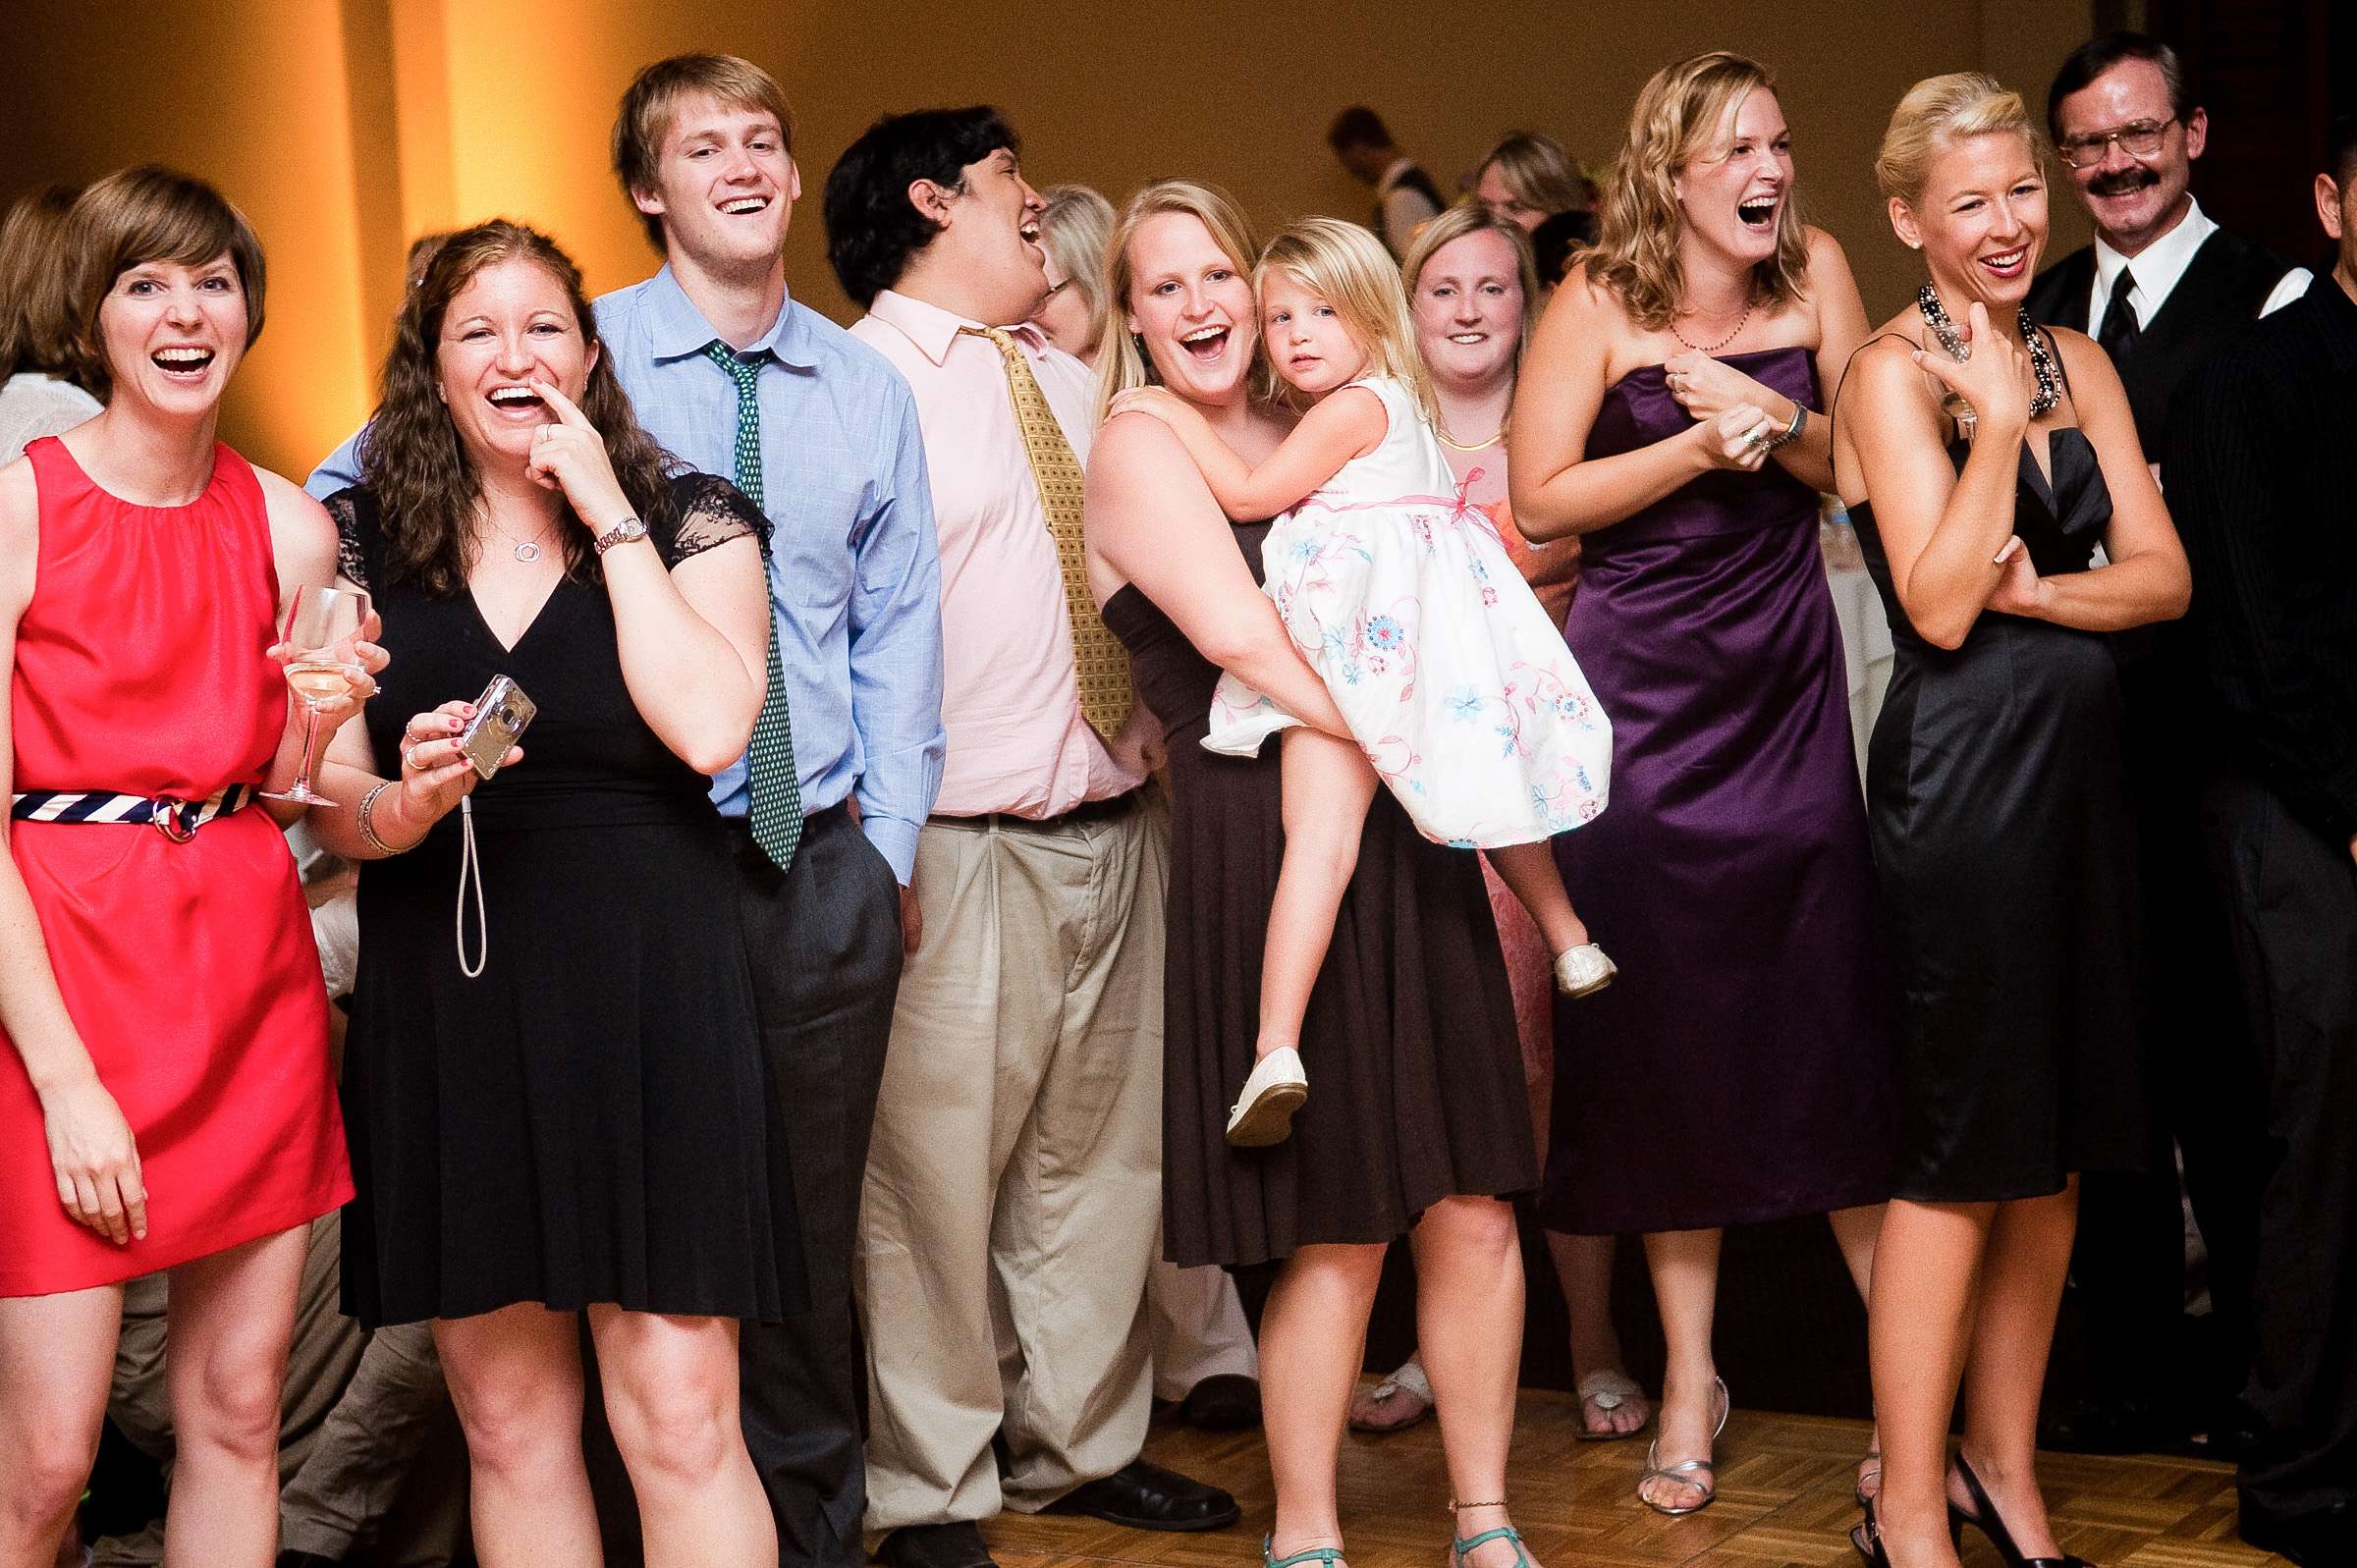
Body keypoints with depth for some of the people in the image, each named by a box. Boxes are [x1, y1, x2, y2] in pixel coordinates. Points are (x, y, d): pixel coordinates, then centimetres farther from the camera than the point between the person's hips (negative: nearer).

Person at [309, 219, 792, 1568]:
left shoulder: (693, 521, 4)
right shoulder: (366, 541, 9)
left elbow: (710, 730, -14)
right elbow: (327, 799, 6)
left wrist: (611, 520, -8)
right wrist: (404, 806, -17)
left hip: (645, 999, -2)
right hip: (446, 1007, 2)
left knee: (680, 1419, -6)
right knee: (509, 1421, 9)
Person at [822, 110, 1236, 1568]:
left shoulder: (1069, 379, 17)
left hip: (1117, 827, 7)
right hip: (961, 841, -7)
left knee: (1102, 1157, 13)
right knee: (938, 1170, -2)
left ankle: (1082, 1444, 26)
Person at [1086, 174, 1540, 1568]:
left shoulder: (1310, 429, 17)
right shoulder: (1137, 449, -3)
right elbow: (1237, 630, -16)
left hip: (1404, 833, 6)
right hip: (1266, 844, -6)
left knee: (1471, 1199, 4)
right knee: (1339, 1228, -2)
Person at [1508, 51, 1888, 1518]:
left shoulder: (1816, 271, 2)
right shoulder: (1599, 302, -4)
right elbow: (1541, 500, -7)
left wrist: (1778, 421, -15)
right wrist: (1702, 446, -15)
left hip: (1790, 681, 1)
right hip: (1644, 692, -1)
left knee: (1831, 1012, -3)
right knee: (1669, 1029, 5)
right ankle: (1690, 1372, 16)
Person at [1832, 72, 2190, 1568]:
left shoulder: (2079, 364, 12)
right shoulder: (1893, 373, -7)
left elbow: (2163, 575, 4)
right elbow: (1938, 606, -16)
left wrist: (2031, 590, -12)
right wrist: (1997, 419, -18)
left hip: (2082, 765, 7)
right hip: (1960, 775, -6)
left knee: (2058, 1143, 11)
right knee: (1960, 1151, -3)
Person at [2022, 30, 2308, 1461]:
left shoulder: (2271, 304, -5)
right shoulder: (2040, 313, 15)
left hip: (2204, 738, -6)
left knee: (2227, 1069, 1)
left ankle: (2252, 1380, 15)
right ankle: (2134, 1369, 23)